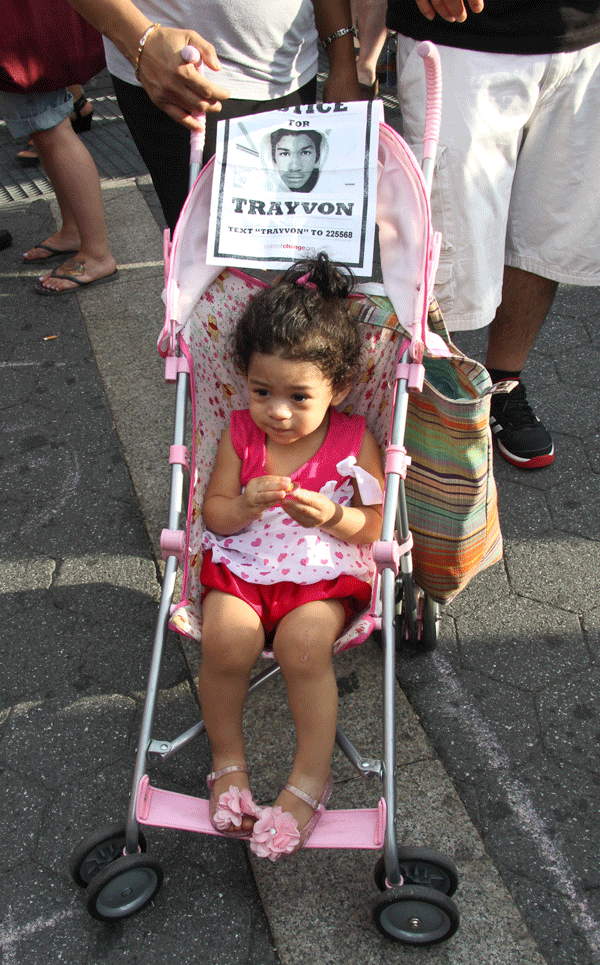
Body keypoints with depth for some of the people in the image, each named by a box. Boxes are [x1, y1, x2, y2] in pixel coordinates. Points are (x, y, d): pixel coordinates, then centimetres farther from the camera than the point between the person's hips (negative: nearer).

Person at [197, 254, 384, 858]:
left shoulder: (353, 441, -5)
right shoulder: (240, 434, 0)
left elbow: (376, 526, -1)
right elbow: (213, 513, 4)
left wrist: (331, 515, -22)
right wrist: (248, 503, -19)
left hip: (323, 572, -2)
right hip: (241, 564, 2)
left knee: (304, 641, -30)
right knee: (227, 638, -26)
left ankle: (311, 775, -9)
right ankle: (227, 758, 0)